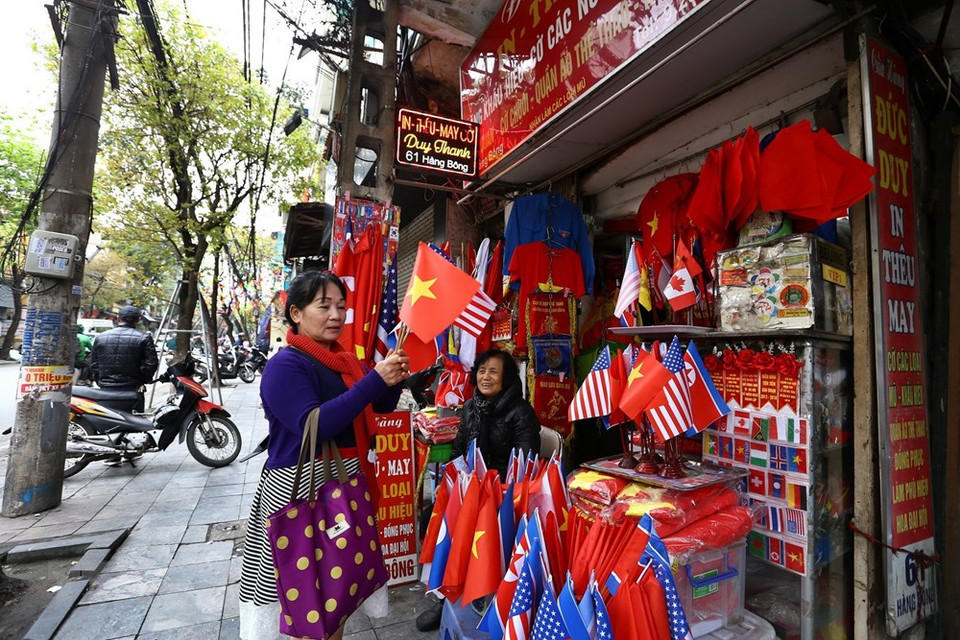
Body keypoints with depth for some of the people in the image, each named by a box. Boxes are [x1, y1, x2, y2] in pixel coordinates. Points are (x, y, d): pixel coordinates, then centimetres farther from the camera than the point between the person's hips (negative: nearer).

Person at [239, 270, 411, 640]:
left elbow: (380, 408, 13)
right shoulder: (285, 365, -15)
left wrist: (393, 380, -8)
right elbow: (313, 425, -28)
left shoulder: (345, 360, 7)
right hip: (300, 486, -7)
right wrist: (375, 379, -29)